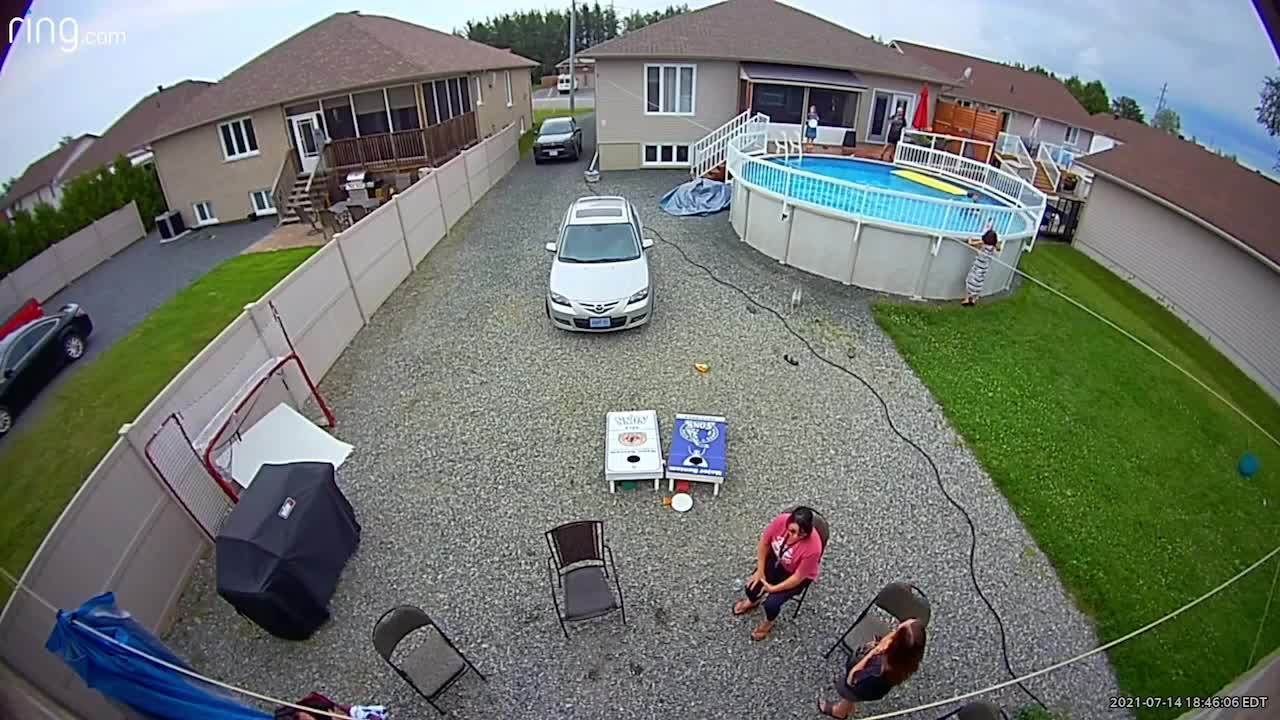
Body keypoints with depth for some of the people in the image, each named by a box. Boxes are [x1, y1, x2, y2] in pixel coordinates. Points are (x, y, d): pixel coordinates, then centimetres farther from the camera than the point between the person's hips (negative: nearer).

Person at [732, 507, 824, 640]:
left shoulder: (812, 547, -38)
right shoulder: (782, 520, -30)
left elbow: (798, 577, -24)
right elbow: (764, 542, -12)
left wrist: (772, 589, -18)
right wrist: (760, 570, -11)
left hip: (798, 575, -3)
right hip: (776, 560, 4)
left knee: (771, 603, -15)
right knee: (751, 588, -7)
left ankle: (768, 622, 23)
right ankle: (752, 601, 32)